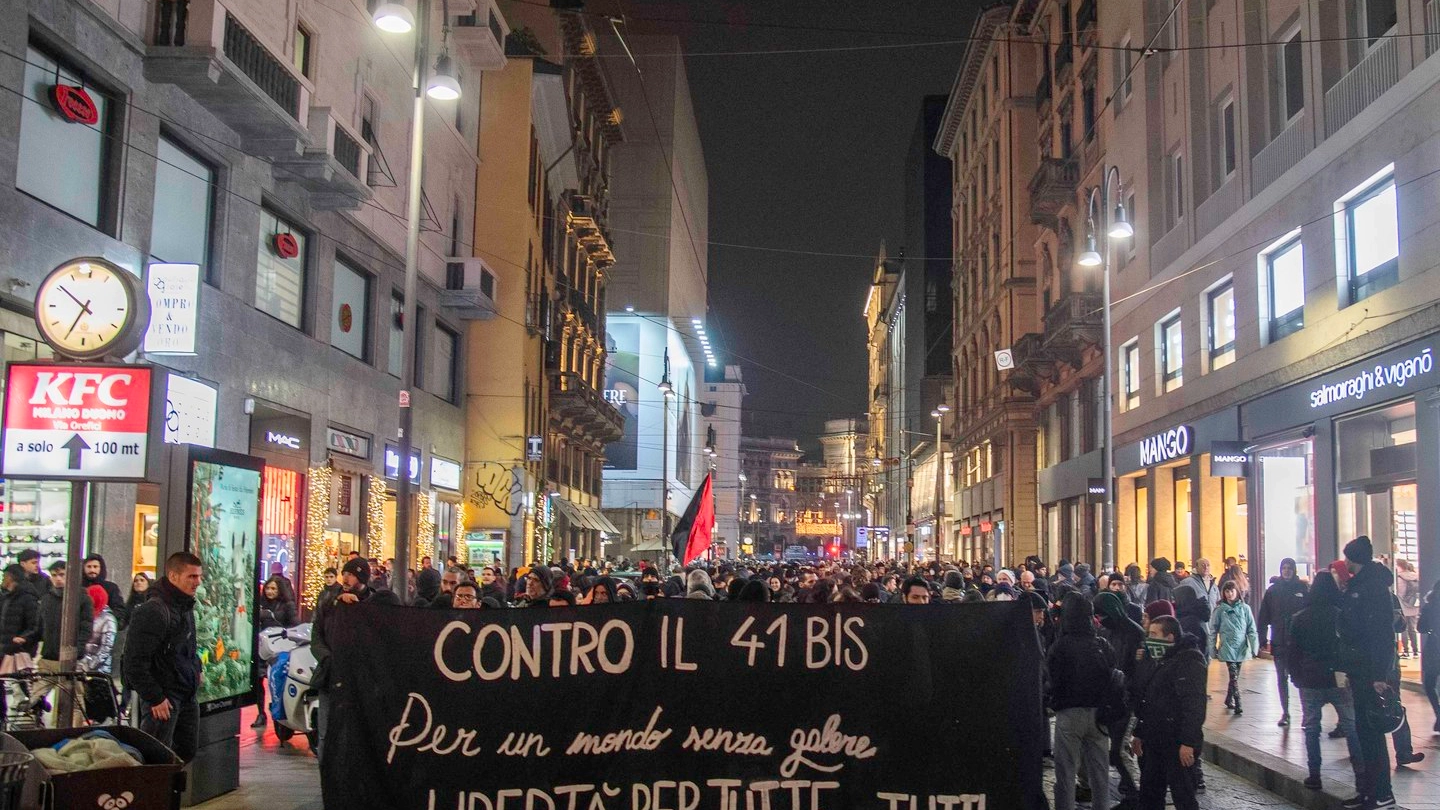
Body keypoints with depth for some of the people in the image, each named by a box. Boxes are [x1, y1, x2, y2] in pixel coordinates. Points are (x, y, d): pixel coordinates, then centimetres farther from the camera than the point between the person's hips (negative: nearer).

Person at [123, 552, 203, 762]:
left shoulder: (186, 608, 12)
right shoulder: (152, 611, -18)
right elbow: (135, 663, -21)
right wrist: (155, 698, -19)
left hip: (187, 696, 9)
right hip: (163, 698, -9)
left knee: (188, 750, 12)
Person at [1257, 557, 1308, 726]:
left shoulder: (1303, 588, -1)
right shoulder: (1272, 590, 3)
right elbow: (1264, 617, 2)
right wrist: (1263, 640, -3)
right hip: (1279, 642, 2)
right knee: (1282, 678, 8)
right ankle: (1285, 712, 17)